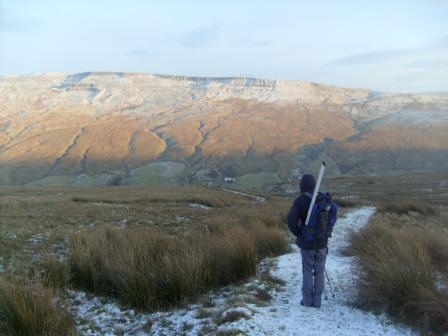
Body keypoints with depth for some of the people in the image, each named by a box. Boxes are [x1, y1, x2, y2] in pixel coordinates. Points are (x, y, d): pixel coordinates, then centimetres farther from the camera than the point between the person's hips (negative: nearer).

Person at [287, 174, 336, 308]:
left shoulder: (300, 200, -13)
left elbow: (291, 219, -21)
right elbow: (333, 213, 6)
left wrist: (298, 233, -6)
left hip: (307, 242, -3)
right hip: (322, 242, 3)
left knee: (307, 271, 9)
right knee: (319, 271, 11)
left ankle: (307, 300, 15)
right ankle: (317, 300, 16)